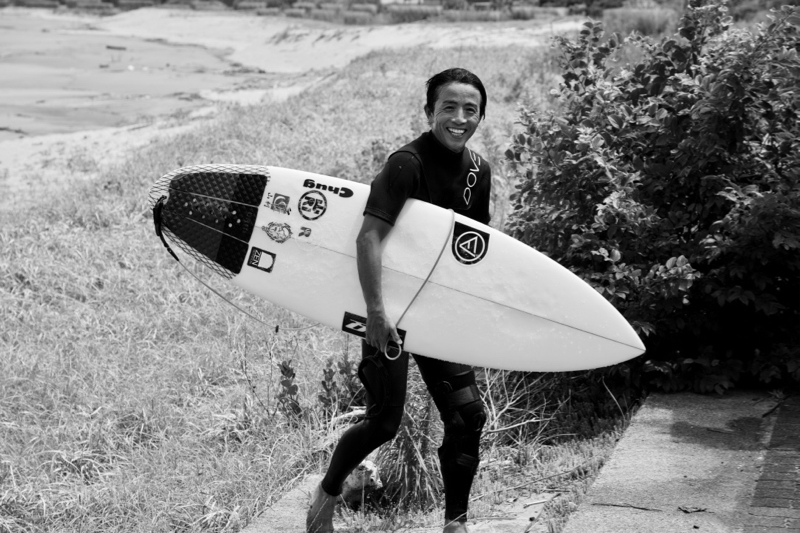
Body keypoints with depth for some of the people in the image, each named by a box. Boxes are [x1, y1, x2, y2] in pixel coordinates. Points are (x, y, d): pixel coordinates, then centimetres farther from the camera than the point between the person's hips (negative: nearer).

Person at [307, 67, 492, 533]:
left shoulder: (479, 171, 2)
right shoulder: (407, 163, -21)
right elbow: (369, 237, -26)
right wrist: (376, 310, -30)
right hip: (391, 309, -6)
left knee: (467, 415, 1)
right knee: (386, 421, -2)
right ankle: (327, 493, 24)